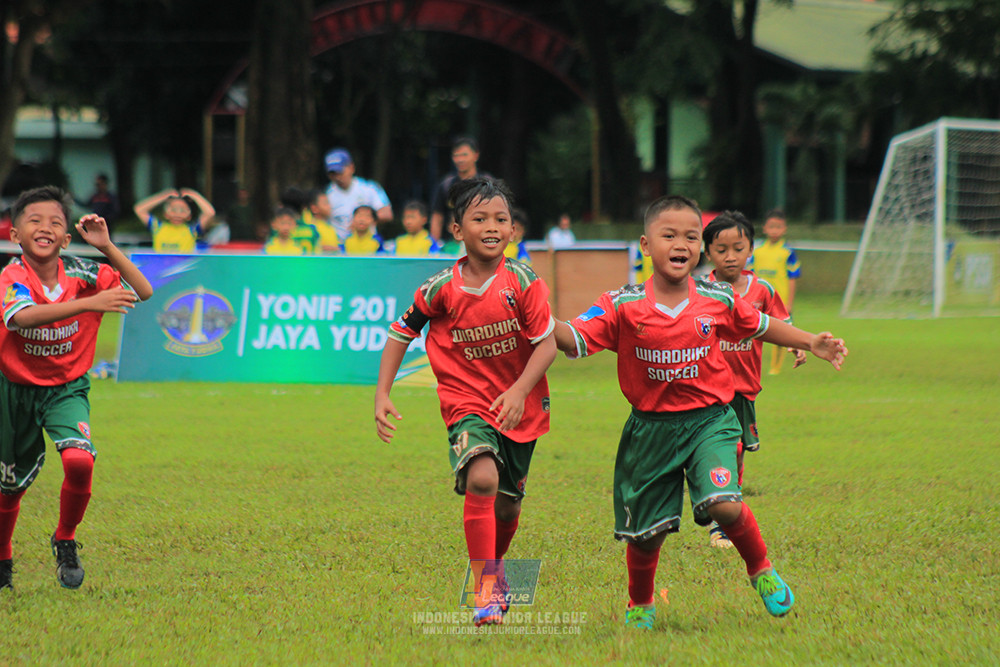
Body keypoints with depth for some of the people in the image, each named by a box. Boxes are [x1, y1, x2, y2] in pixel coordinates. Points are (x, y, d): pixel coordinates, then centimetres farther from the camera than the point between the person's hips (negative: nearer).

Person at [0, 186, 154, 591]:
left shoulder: (81, 274, -11)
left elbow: (143, 292, -15)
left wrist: (106, 247, -23)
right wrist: (89, 303, -50)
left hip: (67, 388, 0)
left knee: (79, 460, -26)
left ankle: (65, 541, 0)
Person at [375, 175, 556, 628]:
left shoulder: (522, 281, -11)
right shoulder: (442, 288, -10)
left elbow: (547, 343, -10)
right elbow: (400, 334, 3)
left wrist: (520, 390, -23)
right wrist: (382, 395, -2)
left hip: (519, 406, 2)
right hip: (466, 403, -2)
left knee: (507, 505, 15)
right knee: (481, 479, -28)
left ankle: (495, 564, 47)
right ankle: (485, 589, -23)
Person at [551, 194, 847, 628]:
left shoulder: (718, 300, -1)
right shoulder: (622, 307, -7)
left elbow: (759, 326, 16)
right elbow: (575, 340, -10)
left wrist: (810, 343, 9)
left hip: (709, 420, 0)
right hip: (651, 427, 0)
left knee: (725, 506, -23)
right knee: (645, 531, 7)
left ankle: (761, 570, 7)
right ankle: (639, 606, 36)